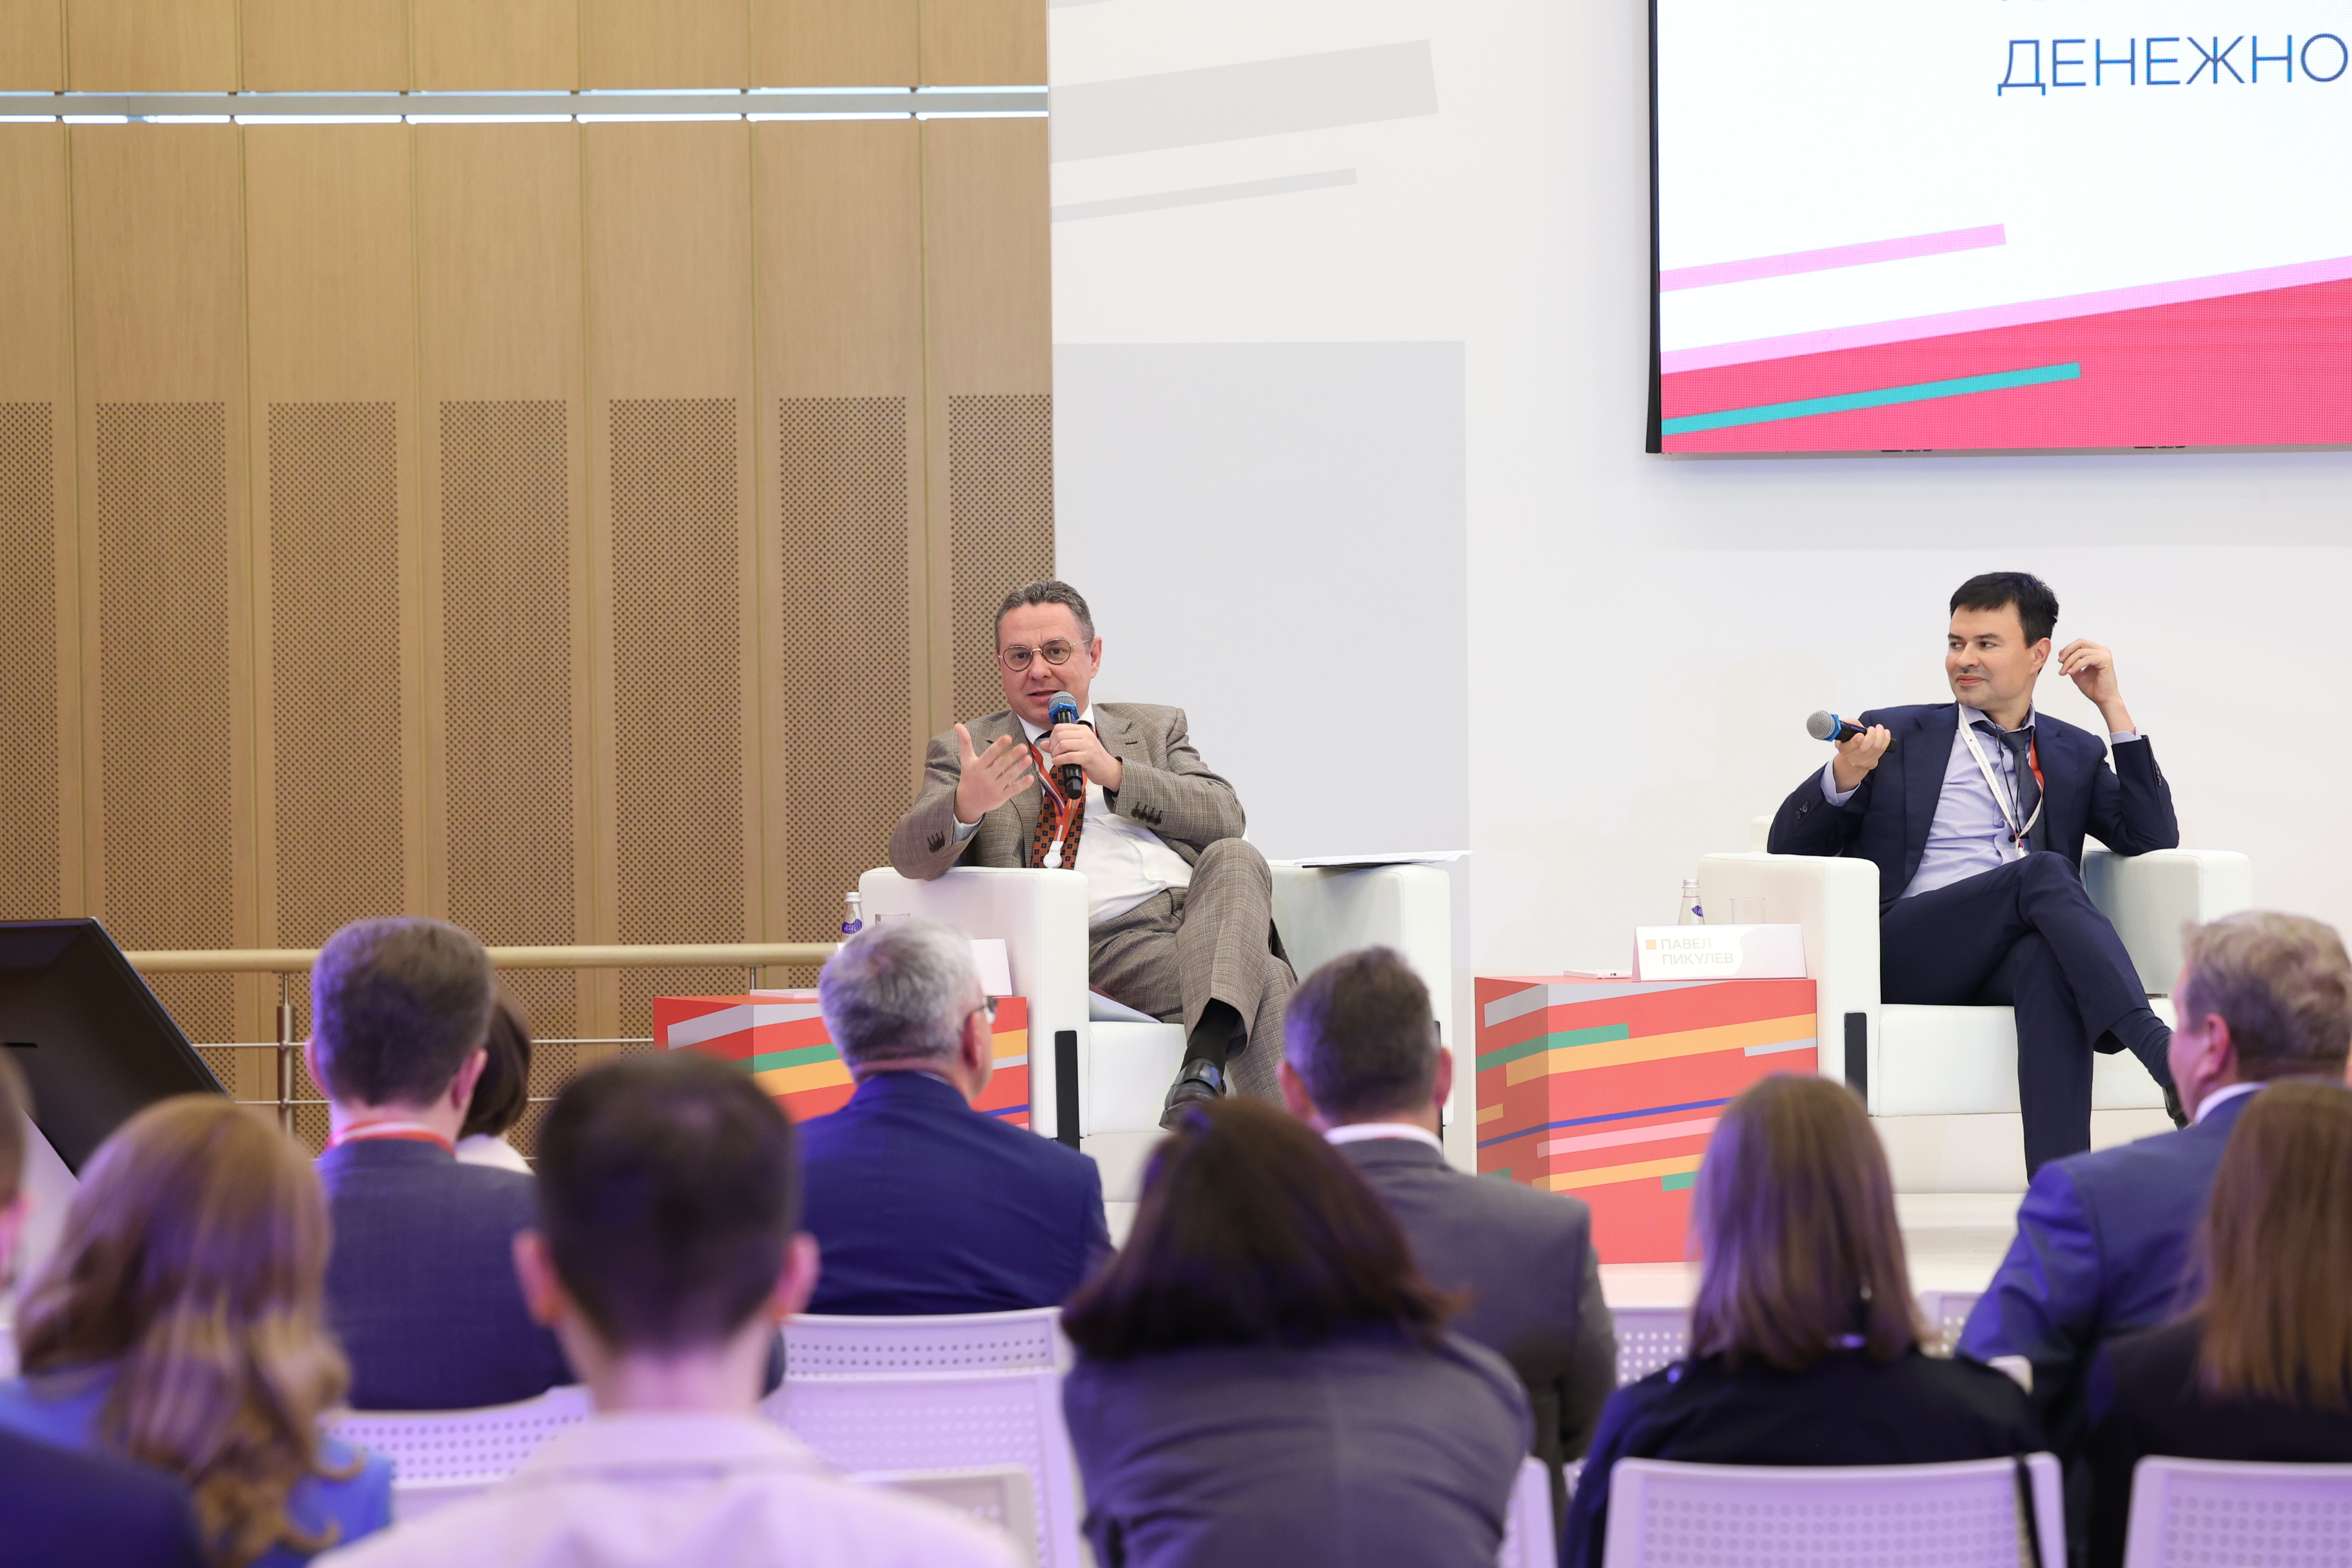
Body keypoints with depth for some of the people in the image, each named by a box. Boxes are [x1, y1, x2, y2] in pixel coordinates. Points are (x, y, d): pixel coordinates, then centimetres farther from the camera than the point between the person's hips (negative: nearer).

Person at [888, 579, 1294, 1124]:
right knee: (1262, 979, -31)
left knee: (1235, 859, -34)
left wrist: (1115, 773, -6)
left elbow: (1226, 820, 9)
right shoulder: (965, 752, 18)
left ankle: (1204, 1064, -48)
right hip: (1105, 944, -3)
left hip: (1206, 912, 3)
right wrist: (966, 805, -23)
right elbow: (911, 854, 1)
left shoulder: (1155, 728, 25)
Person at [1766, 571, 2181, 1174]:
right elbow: (1787, 850, 11)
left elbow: (2154, 839, 9)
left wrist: (2113, 706, 7)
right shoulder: (1897, 736, 17)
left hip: (2017, 958, 2)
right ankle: (2163, 1056, -44)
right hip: (1903, 954, -2)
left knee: (2048, 957, -38)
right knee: (2045, 872, -30)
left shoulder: (2073, 755, 24)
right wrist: (1842, 778, -11)